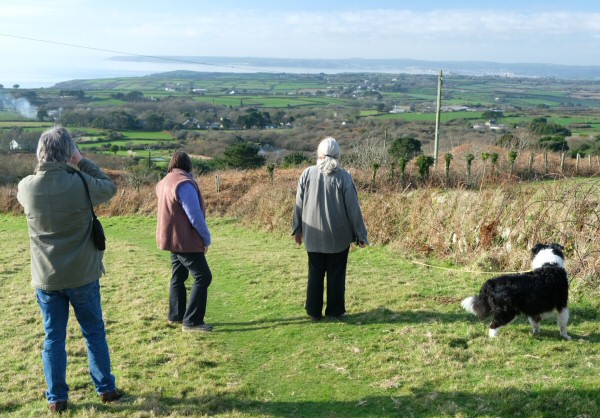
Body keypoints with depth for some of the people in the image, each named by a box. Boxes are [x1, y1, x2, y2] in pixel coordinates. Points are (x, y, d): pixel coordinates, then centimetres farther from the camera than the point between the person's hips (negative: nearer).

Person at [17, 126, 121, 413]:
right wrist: (82, 162, 6)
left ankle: (57, 398, 20)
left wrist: (43, 169, 10)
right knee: (94, 333, 13)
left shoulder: (26, 187, -9)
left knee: (54, 337, 12)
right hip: (82, 276, -2)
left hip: (46, 278, 2)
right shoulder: (81, 183, -17)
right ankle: (106, 389, 24)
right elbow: (110, 187, 3)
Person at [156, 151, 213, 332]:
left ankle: (175, 315, 25)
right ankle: (192, 321, -7)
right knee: (203, 277, -6)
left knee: (178, 276, 18)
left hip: (173, 238, 10)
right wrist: (206, 238, -12)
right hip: (185, 240, -10)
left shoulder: (165, 182, 10)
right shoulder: (184, 183, -20)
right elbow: (195, 215, -20)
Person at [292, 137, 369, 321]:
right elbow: (353, 208, -8)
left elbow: (299, 205, 3)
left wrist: (297, 229, 15)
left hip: (313, 235, 2)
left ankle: (314, 312, 17)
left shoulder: (307, 174, -4)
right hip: (338, 235, -2)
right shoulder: (343, 176, -11)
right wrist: (360, 234, 1)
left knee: (315, 273, 12)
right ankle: (335, 311, 17)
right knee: (336, 274, 10)